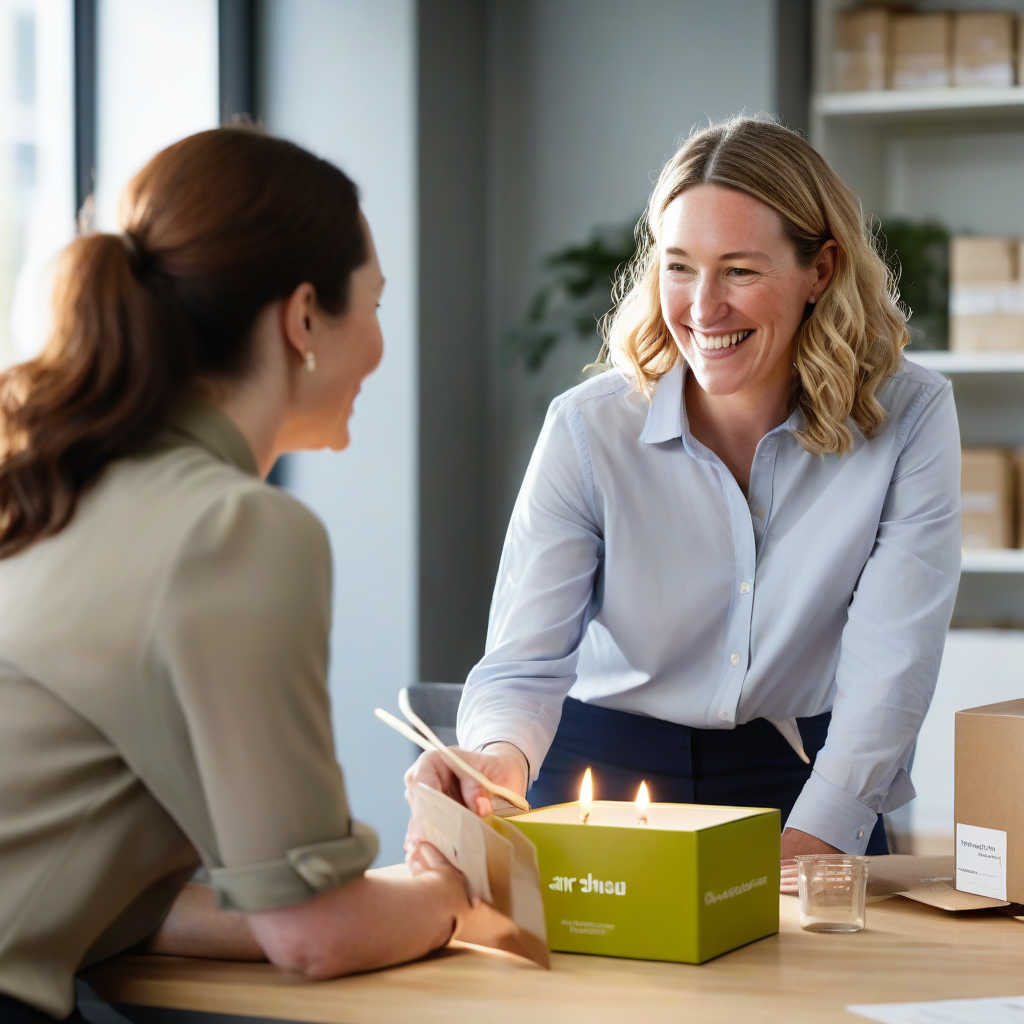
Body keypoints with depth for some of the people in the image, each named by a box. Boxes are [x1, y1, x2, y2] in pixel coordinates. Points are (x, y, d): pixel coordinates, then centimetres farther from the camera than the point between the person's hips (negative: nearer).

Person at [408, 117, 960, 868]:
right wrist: (501, 758, -34)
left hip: (810, 787, 0)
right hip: (609, 772, 0)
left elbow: (891, 666, -11)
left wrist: (815, 837, -23)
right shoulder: (588, 431, -9)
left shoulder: (909, 419, -8)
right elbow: (524, 663, -12)